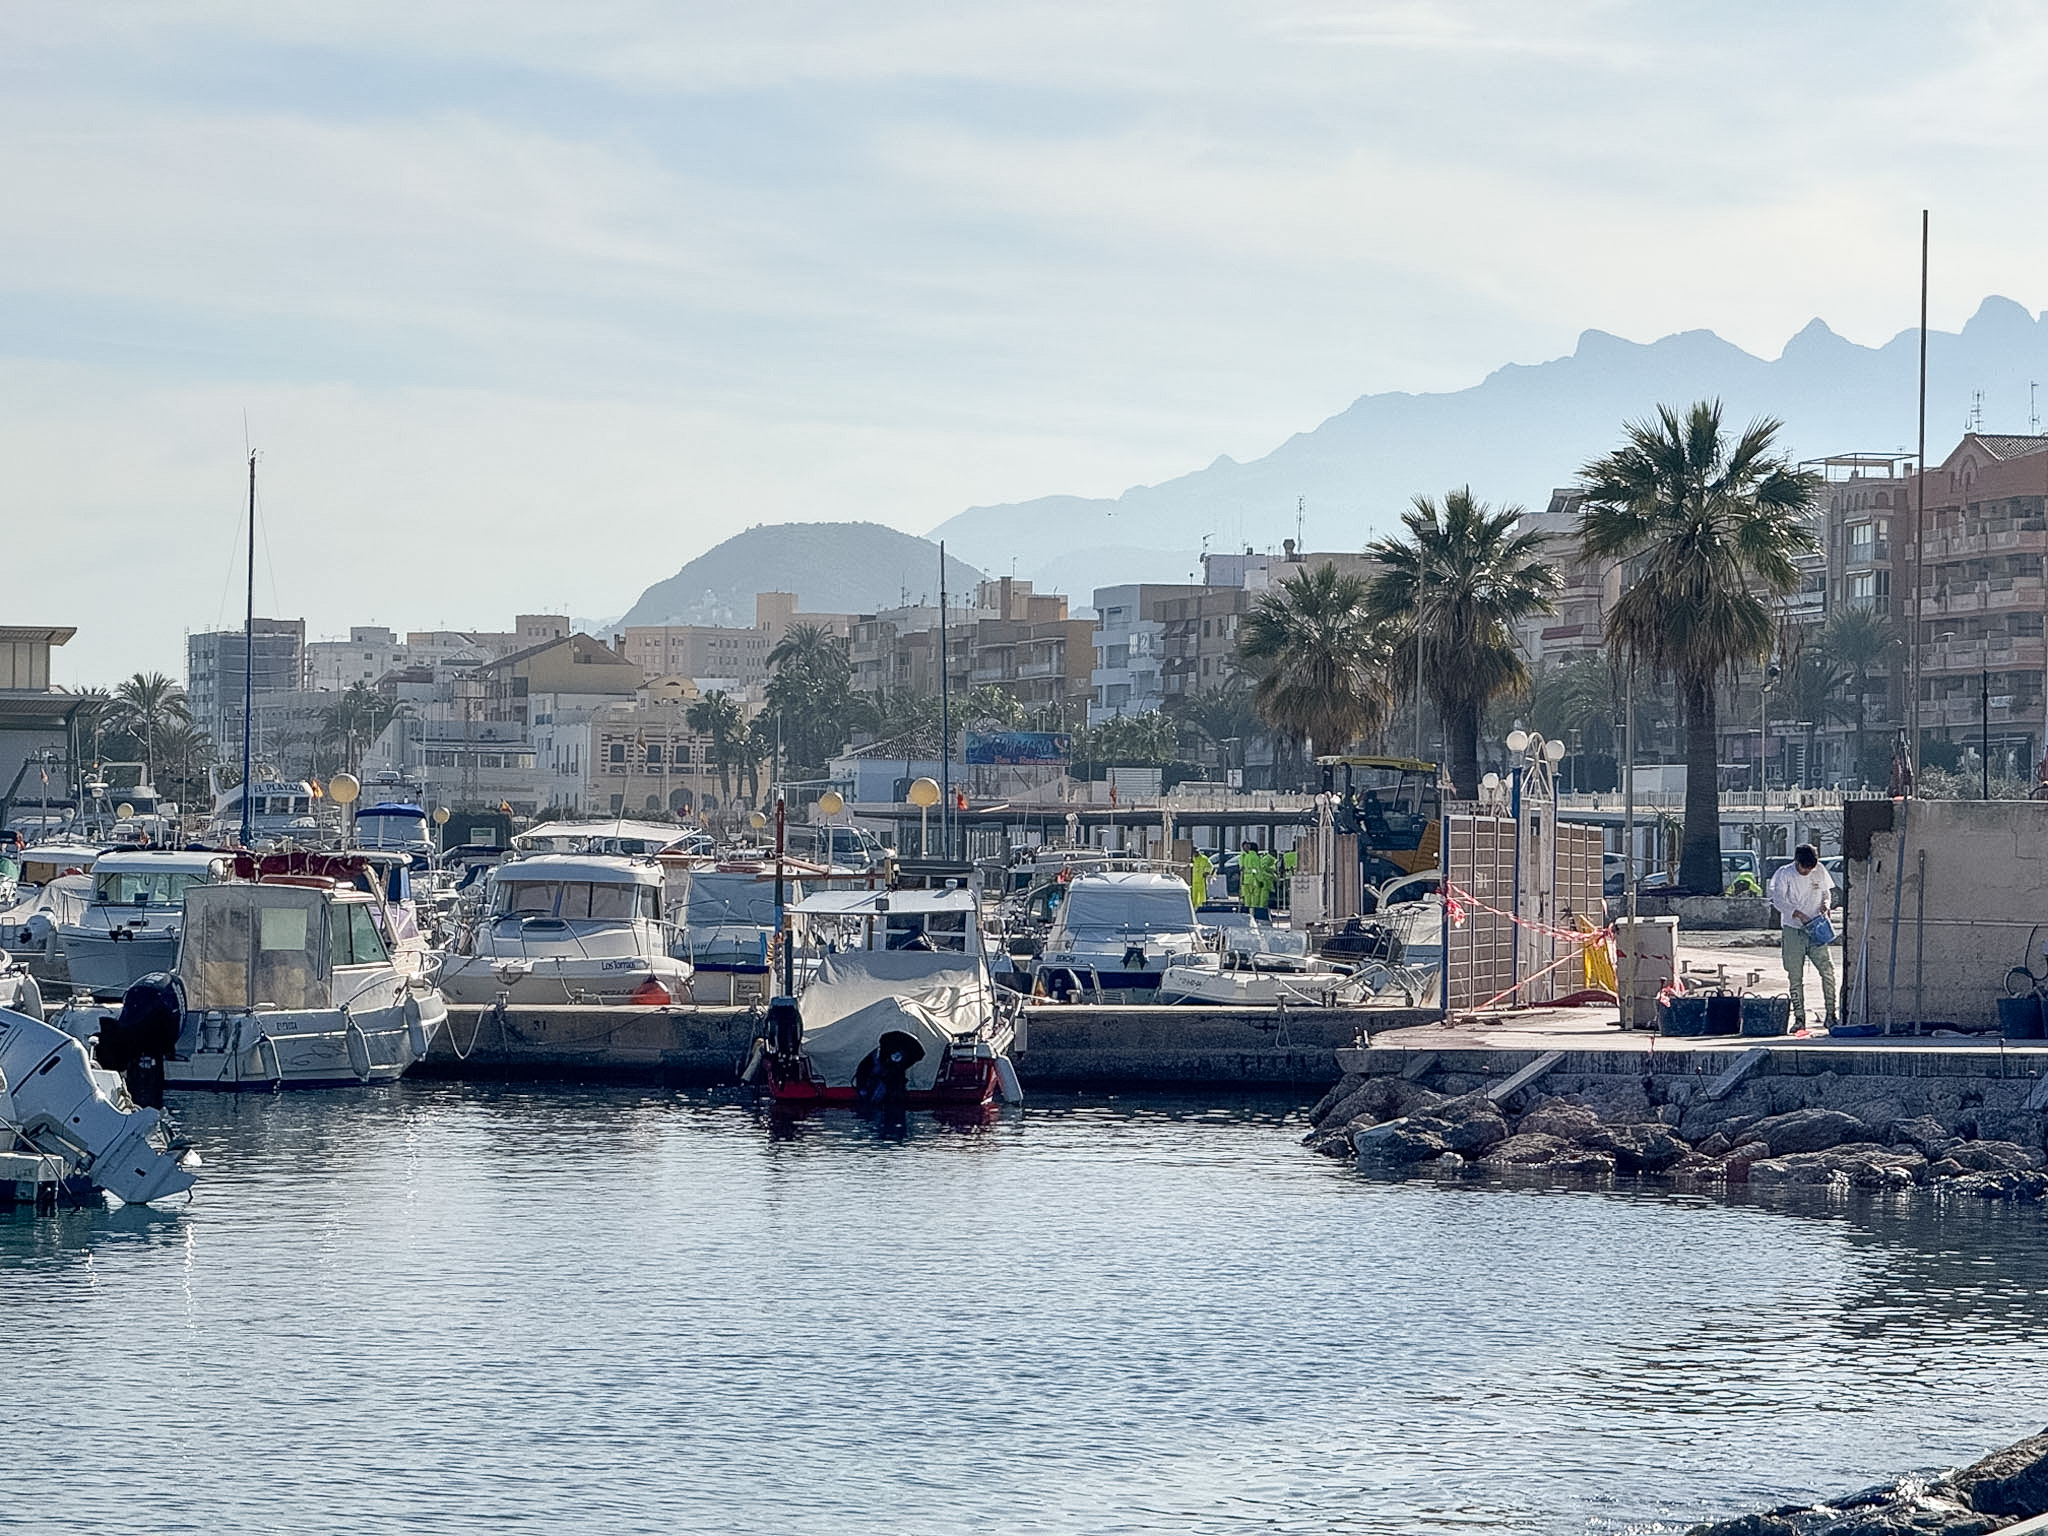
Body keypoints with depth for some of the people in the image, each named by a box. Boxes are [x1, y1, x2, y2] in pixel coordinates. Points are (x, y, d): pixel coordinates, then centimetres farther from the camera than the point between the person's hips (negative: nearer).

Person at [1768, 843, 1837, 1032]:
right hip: (1793, 931, -2)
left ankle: (1831, 1016, -4)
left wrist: (1826, 903, -4)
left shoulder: (1820, 873, 5)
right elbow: (1778, 900, -13)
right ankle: (1799, 1018, 8)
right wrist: (1798, 914, -25)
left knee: (1828, 970, -9)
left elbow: (1826, 894, 19)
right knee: (1795, 977, 1)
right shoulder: (1784, 875, -5)